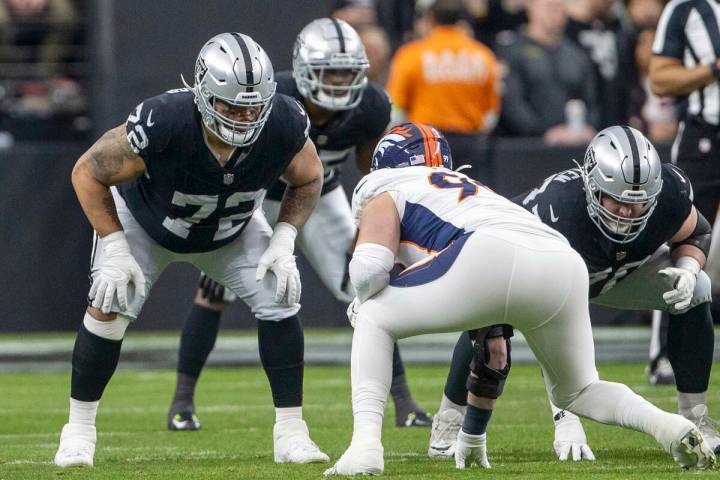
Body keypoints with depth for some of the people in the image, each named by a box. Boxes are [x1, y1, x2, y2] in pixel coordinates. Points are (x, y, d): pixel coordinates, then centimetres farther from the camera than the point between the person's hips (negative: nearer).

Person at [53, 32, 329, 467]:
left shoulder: (283, 125, -32)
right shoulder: (164, 124, -42)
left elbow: (308, 179, -8)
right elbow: (89, 174, -25)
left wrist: (283, 242, -19)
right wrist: (116, 250, -26)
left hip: (233, 230, 3)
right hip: (144, 220, -2)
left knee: (279, 303, -12)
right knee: (109, 307, -16)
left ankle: (291, 432, -1)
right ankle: (79, 432, 1)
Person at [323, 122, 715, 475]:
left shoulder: (385, 193, 24)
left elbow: (370, 268, 2)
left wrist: (363, 301, 27)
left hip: (492, 257, -6)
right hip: (564, 267, 6)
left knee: (374, 321, 16)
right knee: (576, 392, 27)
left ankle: (365, 446, -1)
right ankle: (667, 425, 0)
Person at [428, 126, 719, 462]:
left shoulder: (670, 192, -32)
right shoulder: (559, 211, -46)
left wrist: (687, 269, -30)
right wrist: (566, 420, -53)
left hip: (624, 269, 4)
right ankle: (446, 426, -13)